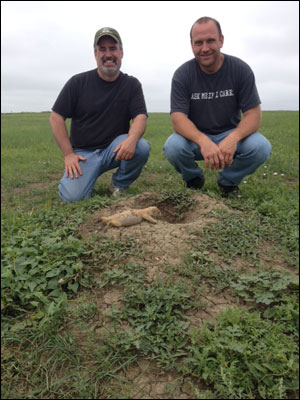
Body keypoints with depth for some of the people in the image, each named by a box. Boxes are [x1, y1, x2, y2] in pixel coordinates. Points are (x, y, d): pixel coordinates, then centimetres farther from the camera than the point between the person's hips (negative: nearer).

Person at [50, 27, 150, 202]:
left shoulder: (132, 84, 3)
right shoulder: (78, 82, 0)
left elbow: (140, 117, -9)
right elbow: (56, 117, 0)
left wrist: (132, 139, -33)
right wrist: (68, 154, -9)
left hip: (116, 148, 2)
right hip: (83, 152, -1)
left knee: (142, 147, -30)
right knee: (73, 197, -24)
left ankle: (119, 185, -2)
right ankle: (88, 176, 13)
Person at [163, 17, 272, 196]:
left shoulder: (240, 69, -8)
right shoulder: (183, 74, -10)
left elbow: (253, 114, -12)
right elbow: (178, 118, -20)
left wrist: (233, 138, -36)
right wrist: (203, 141, -42)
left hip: (230, 134, 1)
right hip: (195, 136, 0)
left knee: (261, 147, -29)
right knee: (172, 147, -33)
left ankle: (228, 182, 3)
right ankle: (194, 180, 2)